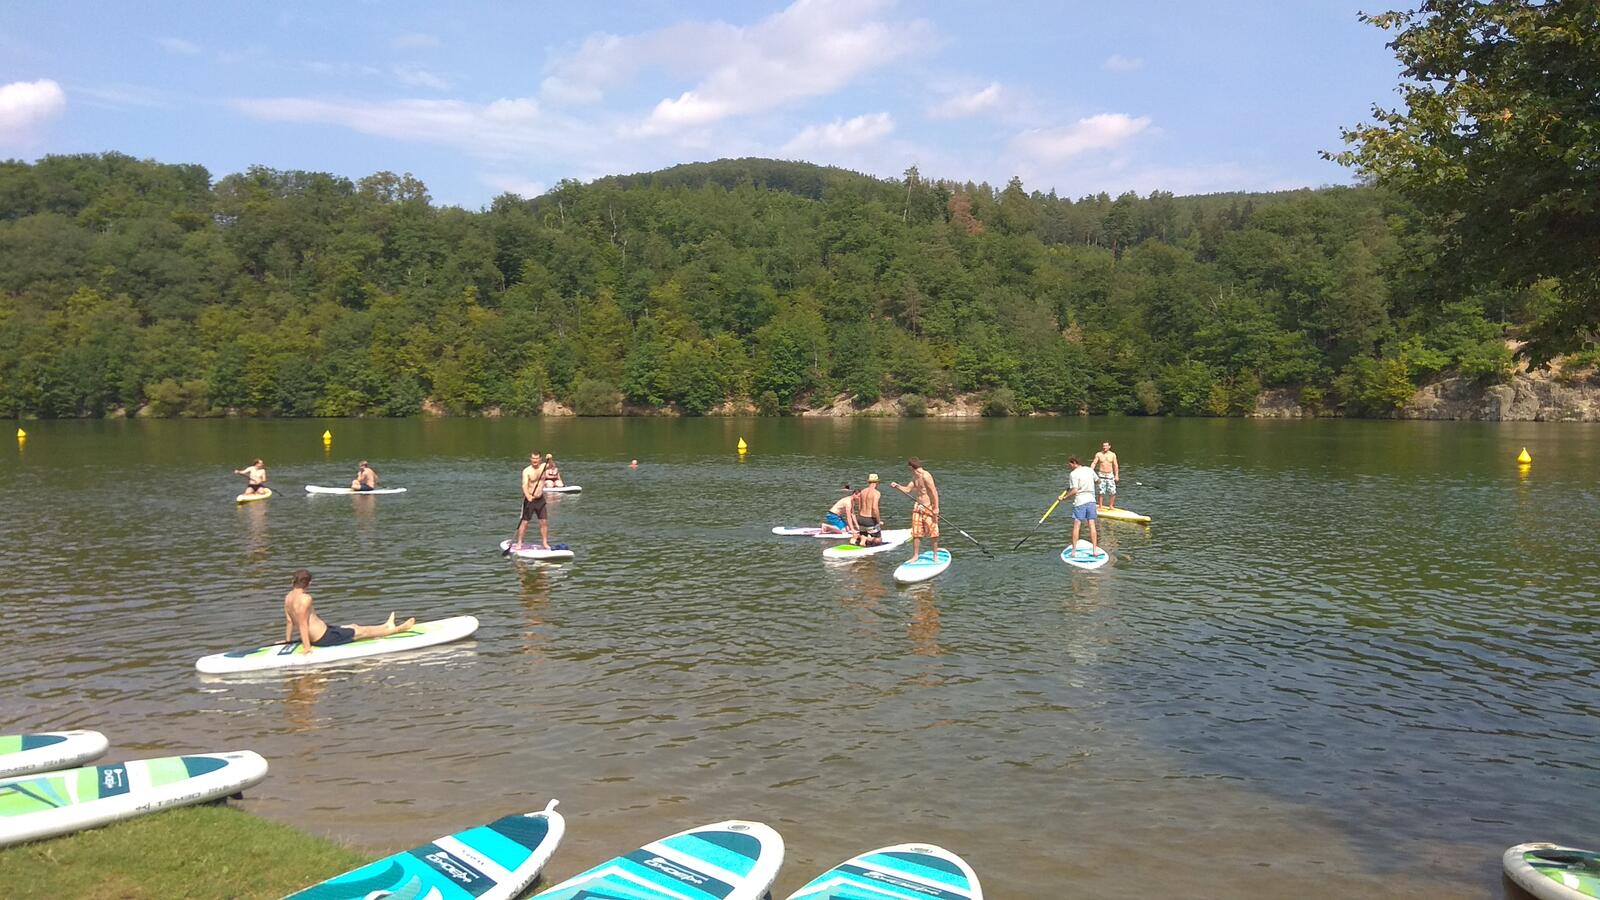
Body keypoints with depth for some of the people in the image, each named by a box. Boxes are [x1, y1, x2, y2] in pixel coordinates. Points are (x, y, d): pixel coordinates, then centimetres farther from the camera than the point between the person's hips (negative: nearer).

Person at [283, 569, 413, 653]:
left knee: (353, 627, 23)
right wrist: (307, 646, -23)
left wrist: (288, 640, 17)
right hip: (323, 637, -10)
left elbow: (289, 620, 9)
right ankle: (396, 629, 19)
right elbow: (303, 623, -25)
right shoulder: (305, 598, -24)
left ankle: (386, 627, 40)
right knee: (362, 631, 5)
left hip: (315, 637, 10)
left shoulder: (288, 597, 3)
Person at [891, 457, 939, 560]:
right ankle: (915, 555, 14)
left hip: (929, 507, -8)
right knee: (916, 533, 7)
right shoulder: (915, 477, 11)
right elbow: (907, 490, 19)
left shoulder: (926, 476, -17)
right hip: (917, 507, 8)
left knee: (932, 532, -1)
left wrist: (936, 508, -23)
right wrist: (897, 486, 4)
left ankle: (935, 555, 11)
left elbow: (934, 492, -20)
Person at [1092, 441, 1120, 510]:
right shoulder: (1098, 454, 0)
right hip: (1101, 475, -2)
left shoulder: (1113, 455, 4)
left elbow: (1115, 465, 6)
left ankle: (1111, 506, 14)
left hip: (1110, 475, 2)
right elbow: (1094, 463, -6)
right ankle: (1100, 506, 8)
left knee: (1112, 492, -1)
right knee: (1100, 492, -3)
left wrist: (1116, 475, 0)